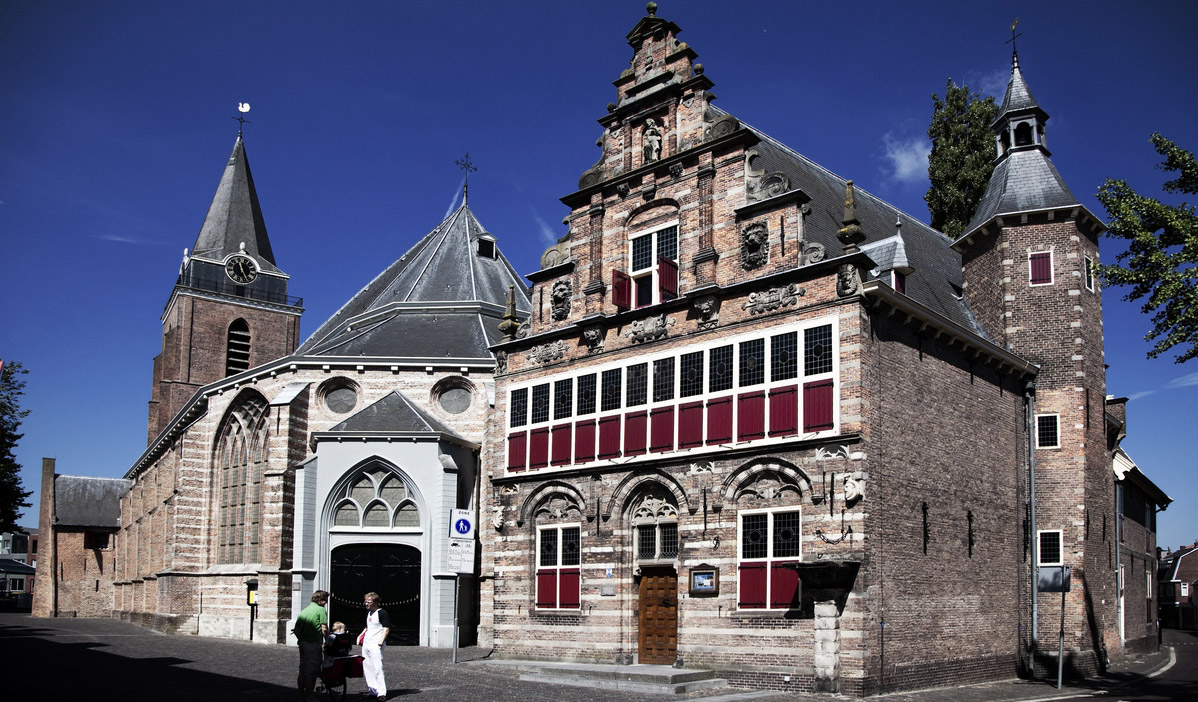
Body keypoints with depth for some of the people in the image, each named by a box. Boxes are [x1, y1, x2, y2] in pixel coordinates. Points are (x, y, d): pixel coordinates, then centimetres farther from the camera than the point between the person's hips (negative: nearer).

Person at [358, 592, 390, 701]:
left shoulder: (382, 613, -8)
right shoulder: (369, 613, 18)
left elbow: (386, 629, -13)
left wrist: (380, 643, -19)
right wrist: (360, 635, 16)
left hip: (375, 645, -9)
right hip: (366, 645, 9)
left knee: (377, 668, -14)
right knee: (367, 669, 9)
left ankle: (381, 693, -14)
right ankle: (373, 691, 18)